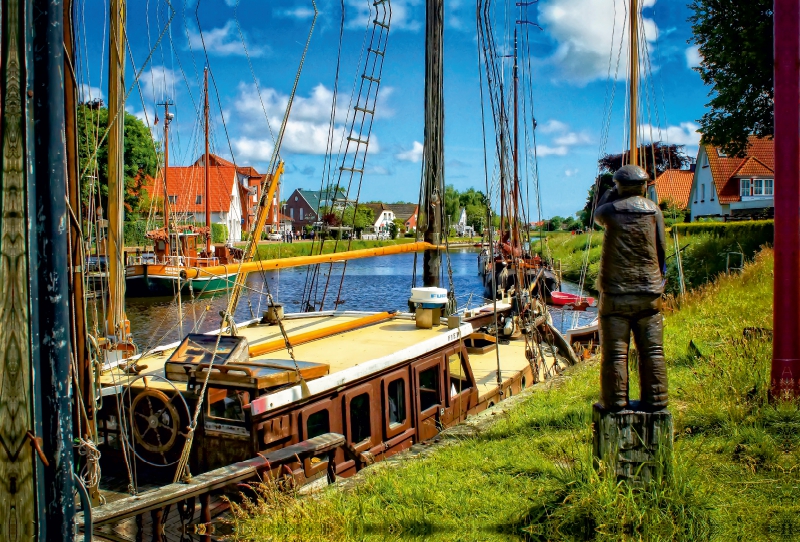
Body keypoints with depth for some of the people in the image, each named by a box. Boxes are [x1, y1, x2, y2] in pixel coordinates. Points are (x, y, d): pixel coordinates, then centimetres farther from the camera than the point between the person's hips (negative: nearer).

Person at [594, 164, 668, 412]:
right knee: (652, 350, 8)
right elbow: (662, 248, 4)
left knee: (615, 352, 2)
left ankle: (615, 401, 5)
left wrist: (612, 192, 29)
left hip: (615, 292, -2)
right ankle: (655, 400, 12)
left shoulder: (611, 210, -3)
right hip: (648, 292, 2)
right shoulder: (653, 210, 1)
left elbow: (597, 215, 21)